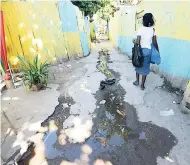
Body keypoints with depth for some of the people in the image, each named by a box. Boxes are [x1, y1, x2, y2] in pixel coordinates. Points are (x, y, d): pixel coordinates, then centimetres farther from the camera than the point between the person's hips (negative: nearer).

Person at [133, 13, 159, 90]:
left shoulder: (140, 29, -9)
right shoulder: (152, 29, 0)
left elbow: (137, 42, -16)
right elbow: (155, 43, 1)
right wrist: (158, 51, 13)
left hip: (140, 50, -2)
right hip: (148, 50, 2)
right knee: (145, 68, 8)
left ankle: (137, 81, 26)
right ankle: (142, 85, 16)